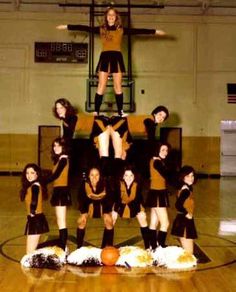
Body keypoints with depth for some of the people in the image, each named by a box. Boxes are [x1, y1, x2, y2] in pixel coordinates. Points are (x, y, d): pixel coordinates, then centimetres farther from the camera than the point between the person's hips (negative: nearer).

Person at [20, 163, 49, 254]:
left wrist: (32, 213, -20)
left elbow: (34, 202, -32)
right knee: (33, 250, 17)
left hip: (35, 220, -10)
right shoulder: (31, 186, 13)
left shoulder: (35, 186, -16)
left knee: (30, 252, -8)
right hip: (35, 219, 10)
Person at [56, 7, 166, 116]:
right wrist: (66, 26, 1)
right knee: (101, 86, -4)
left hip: (117, 58, 0)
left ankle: (120, 112, 8)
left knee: (117, 87, 3)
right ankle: (96, 112, -3)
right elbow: (84, 28, 5)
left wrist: (155, 31, 2)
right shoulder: (101, 29, 8)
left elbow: (138, 31, 5)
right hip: (105, 58, 0)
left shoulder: (121, 30, 8)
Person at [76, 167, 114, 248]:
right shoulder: (85, 184, -31)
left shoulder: (105, 183, -34)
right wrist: (83, 213, -14)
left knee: (109, 222, -11)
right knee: (81, 221, -8)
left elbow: (110, 198, -17)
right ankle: (79, 246, 7)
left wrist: (107, 212, -17)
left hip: (103, 203, 0)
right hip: (89, 203, 1)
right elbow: (80, 199, -14)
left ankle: (109, 247, 3)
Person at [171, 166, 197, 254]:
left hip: (183, 222, 10)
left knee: (186, 252, 18)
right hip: (184, 222, -10)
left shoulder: (185, 189, 10)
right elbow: (178, 205, -33)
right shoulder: (186, 190, -19)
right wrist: (187, 214, -20)